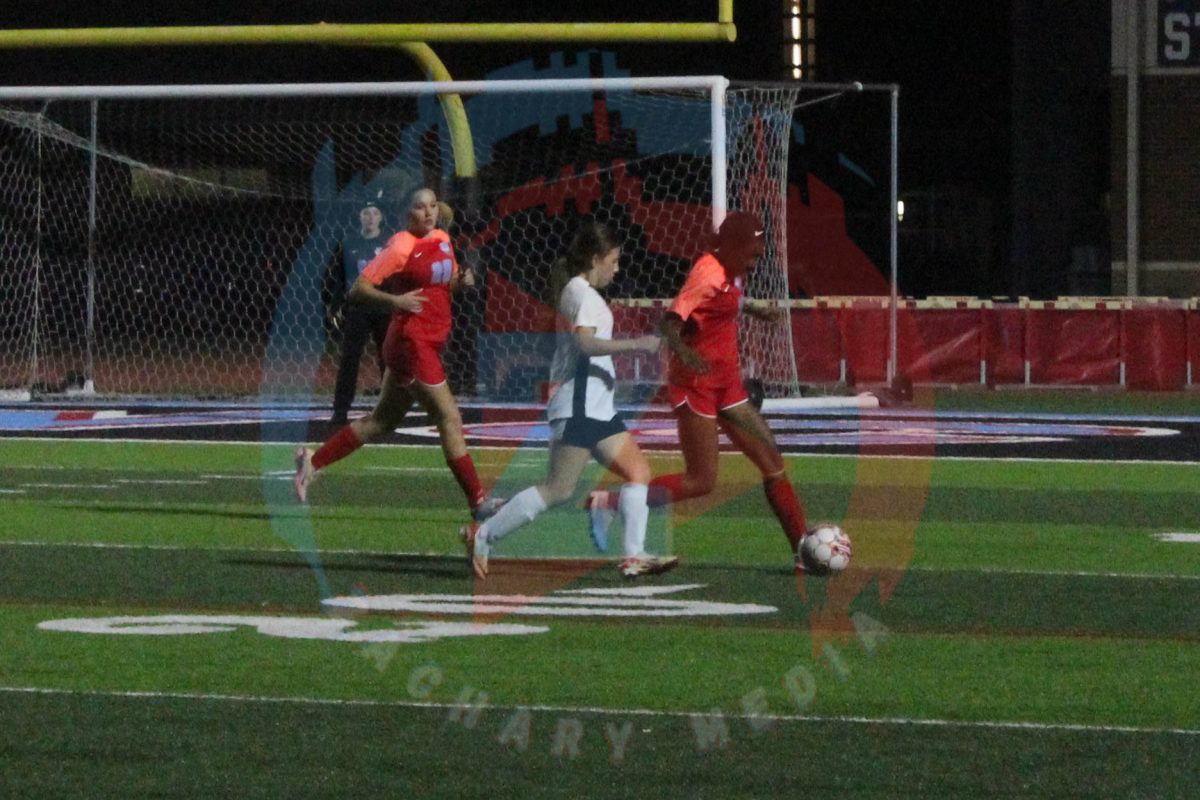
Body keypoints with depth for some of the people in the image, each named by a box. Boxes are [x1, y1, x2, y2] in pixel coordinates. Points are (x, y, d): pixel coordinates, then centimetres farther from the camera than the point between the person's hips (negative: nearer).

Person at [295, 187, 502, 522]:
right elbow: (358, 289, -14)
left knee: (383, 420, 15)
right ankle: (478, 500, -5)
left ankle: (312, 461, 24)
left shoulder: (443, 239, 11)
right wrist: (394, 300, -30)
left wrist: (461, 280, 4)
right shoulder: (401, 247, -12)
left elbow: (447, 281, 27)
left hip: (430, 342, 9)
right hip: (411, 340, -9)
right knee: (449, 418, -9)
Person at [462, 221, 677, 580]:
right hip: (578, 406, -11)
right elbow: (585, 342, -26)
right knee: (558, 489, -11)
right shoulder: (581, 294, -10)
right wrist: (634, 344, -33)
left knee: (638, 472, 2)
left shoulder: (579, 292, 20)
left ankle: (634, 556, -5)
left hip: (598, 408, 11)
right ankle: (482, 535, -4)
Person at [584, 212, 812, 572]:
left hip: (726, 385, 9)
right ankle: (608, 502, 0)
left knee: (772, 461, 7)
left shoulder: (729, 273, 8)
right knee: (700, 482, -9)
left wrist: (752, 308, 29)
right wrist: (684, 351, -49)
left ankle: (804, 551, 12)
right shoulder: (708, 275, -20)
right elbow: (671, 320, -31)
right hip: (697, 385, -9)